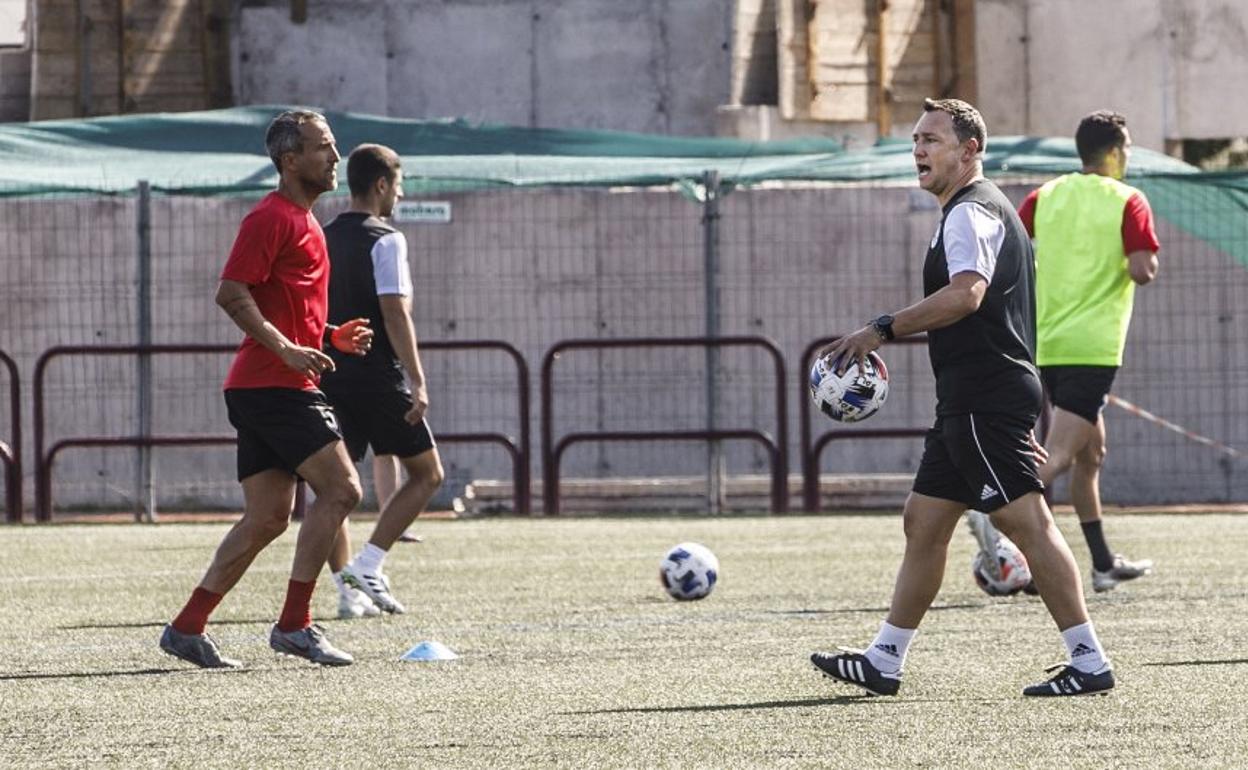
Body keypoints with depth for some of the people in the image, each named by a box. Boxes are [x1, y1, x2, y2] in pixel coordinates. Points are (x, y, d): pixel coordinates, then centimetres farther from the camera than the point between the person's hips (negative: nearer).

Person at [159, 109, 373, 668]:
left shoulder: (302, 222, 22)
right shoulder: (271, 218, -10)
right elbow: (232, 294, -19)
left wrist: (332, 337, 16)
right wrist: (287, 350, -25)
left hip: (264, 388, 10)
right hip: (273, 387, -10)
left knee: (268, 517, 8)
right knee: (340, 489, -12)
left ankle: (187, 628, 9)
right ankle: (294, 624, -10)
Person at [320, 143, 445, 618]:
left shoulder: (323, 239, 12)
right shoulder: (384, 240, -9)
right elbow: (394, 312, -17)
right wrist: (417, 381, -18)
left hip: (330, 378, 6)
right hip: (378, 378, -6)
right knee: (426, 472, 6)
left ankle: (347, 588, 2)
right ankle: (368, 565, -6)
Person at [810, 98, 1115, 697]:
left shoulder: (969, 213, -12)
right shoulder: (987, 209, 23)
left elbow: (965, 294, -29)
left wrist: (881, 331, -26)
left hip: (984, 406, -11)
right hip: (968, 405, 11)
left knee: (1027, 523, -11)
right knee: (923, 523, 12)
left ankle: (1089, 663, -11)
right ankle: (884, 662, 17)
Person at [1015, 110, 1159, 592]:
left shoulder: (1045, 197, 9)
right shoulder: (1128, 202, -5)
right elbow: (1143, 271, -15)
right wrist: (1145, 264, 6)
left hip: (1046, 347, 7)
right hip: (1093, 347, -7)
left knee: (1090, 453, 19)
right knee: (1059, 457, -12)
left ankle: (1104, 564, 24)